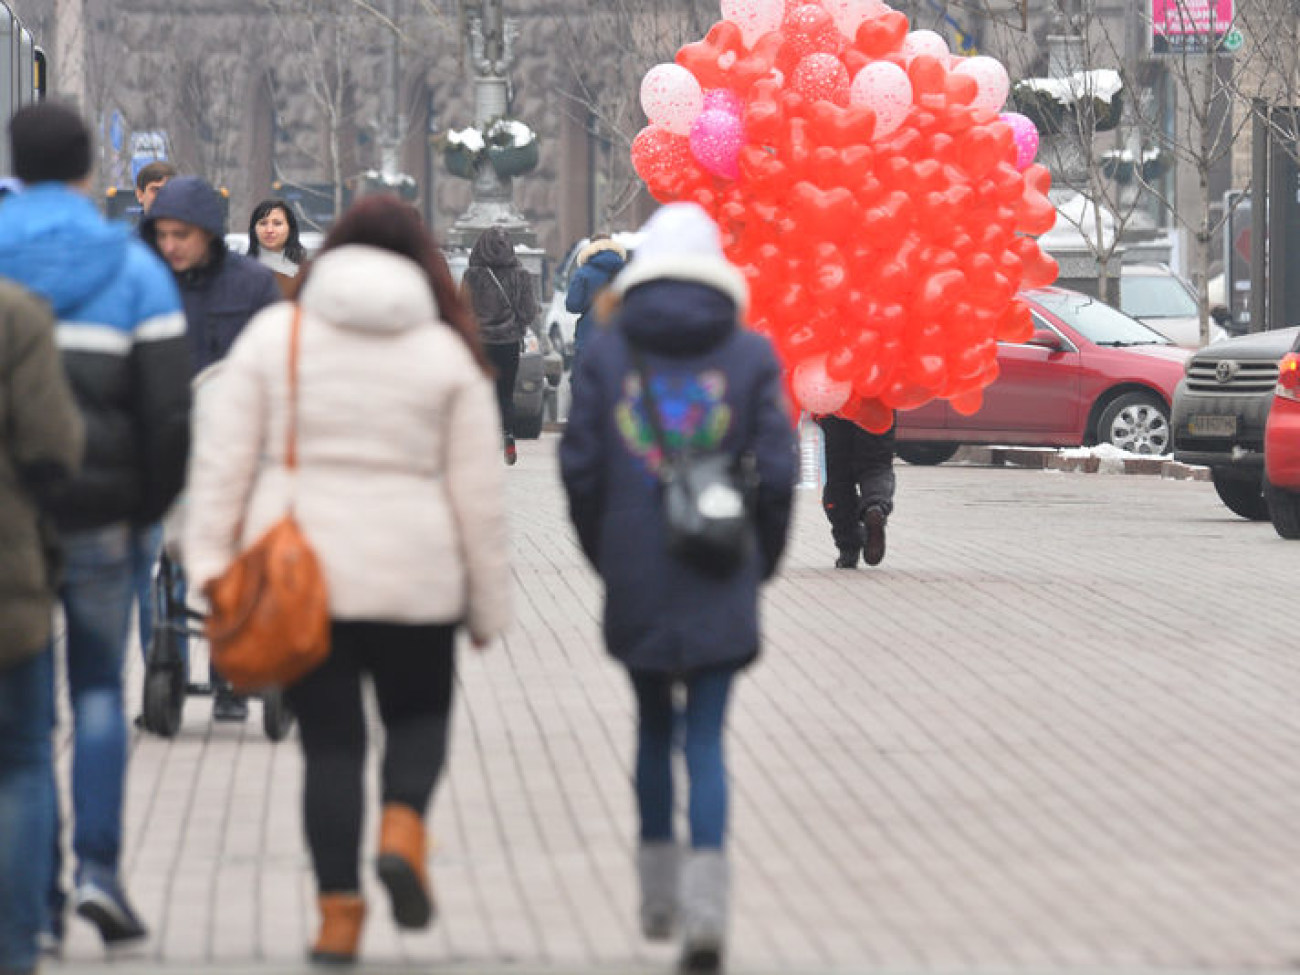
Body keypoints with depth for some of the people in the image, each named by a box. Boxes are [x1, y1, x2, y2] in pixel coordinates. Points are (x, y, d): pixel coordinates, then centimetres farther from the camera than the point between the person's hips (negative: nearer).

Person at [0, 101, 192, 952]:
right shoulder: (132, 268, 0)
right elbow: (171, 408, -4)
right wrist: (149, 506, 7)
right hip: (97, 516, 0)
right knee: (99, 688, 12)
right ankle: (98, 867, -1)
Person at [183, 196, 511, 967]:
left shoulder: (274, 334, 3)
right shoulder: (447, 352, 2)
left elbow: (222, 456, -1)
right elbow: (478, 489, 2)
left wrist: (211, 558, 1)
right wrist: (489, 601, 8)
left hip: (297, 576, 1)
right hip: (413, 576, 0)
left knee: (330, 738, 6)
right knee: (420, 714, 18)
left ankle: (340, 911, 2)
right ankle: (404, 828, -10)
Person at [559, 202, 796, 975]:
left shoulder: (607, 351, 0)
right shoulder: (750, 354, -2)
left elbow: (580, 467, -1)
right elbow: (776, 471, -4)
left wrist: (604, 555, 12)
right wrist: (761, 560, 9)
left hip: (635, 582, 1)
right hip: (720, 587, -1)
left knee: (654, 725, 19)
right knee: (706, 738, -1)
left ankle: (658, 895, 25)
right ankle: (706, 908, -17)